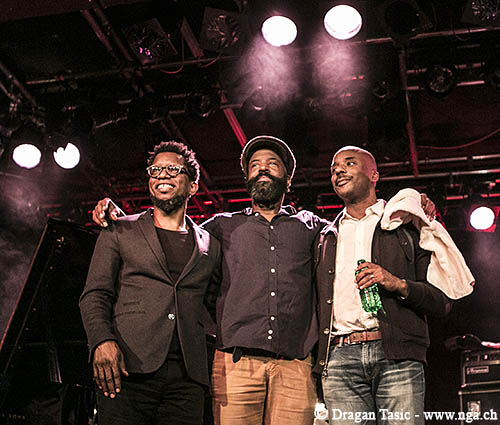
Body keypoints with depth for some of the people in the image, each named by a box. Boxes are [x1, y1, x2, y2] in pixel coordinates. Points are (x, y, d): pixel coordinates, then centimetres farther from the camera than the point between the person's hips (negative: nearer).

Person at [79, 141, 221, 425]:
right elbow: (95, 295, 7)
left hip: (187, 377, 2)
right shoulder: (120, 231, 13)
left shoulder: (210, 246, 17)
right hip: (129, 370, -1)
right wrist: (102, 341, -9)